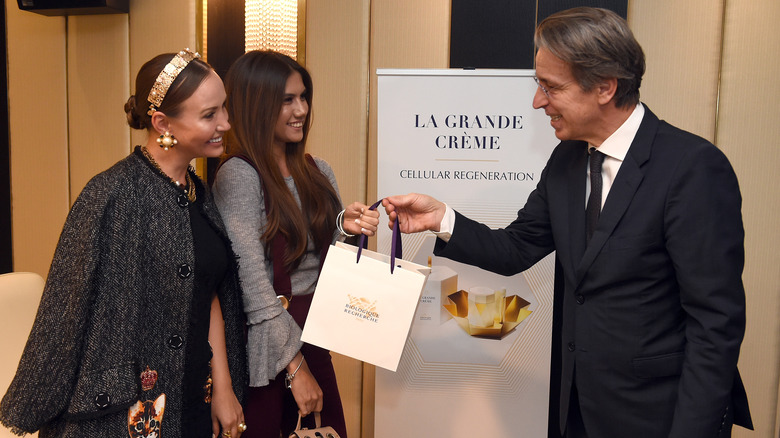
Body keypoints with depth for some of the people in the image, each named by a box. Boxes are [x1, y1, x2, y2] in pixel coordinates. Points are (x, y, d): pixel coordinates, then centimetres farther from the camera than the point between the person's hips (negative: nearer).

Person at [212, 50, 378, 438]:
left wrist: (346, 227, -10)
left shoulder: (318, 172, 6)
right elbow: (253, 284, -17)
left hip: (311, 338, 6)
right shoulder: (238, 176, -13)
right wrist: (294, 366, -15)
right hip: (263, 344, -6)